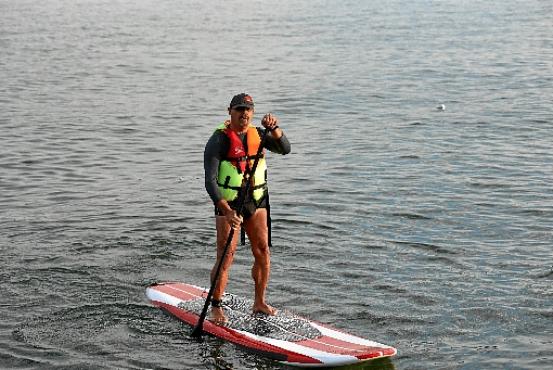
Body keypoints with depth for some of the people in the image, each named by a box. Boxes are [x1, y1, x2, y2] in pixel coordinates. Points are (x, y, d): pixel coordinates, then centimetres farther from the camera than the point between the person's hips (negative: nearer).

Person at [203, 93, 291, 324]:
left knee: (263, 252, 4)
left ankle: (259, 303, 18)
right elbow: (210, 182, -18)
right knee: (226, 256, -8)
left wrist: (273, 128, -25)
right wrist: (226, 211, -29)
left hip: (256, 202, 5)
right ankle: (216, 307, 3)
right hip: (228, 203, -5)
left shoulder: (257, 134, 5)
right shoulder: (219, 140, -12)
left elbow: (285, 149, -7)